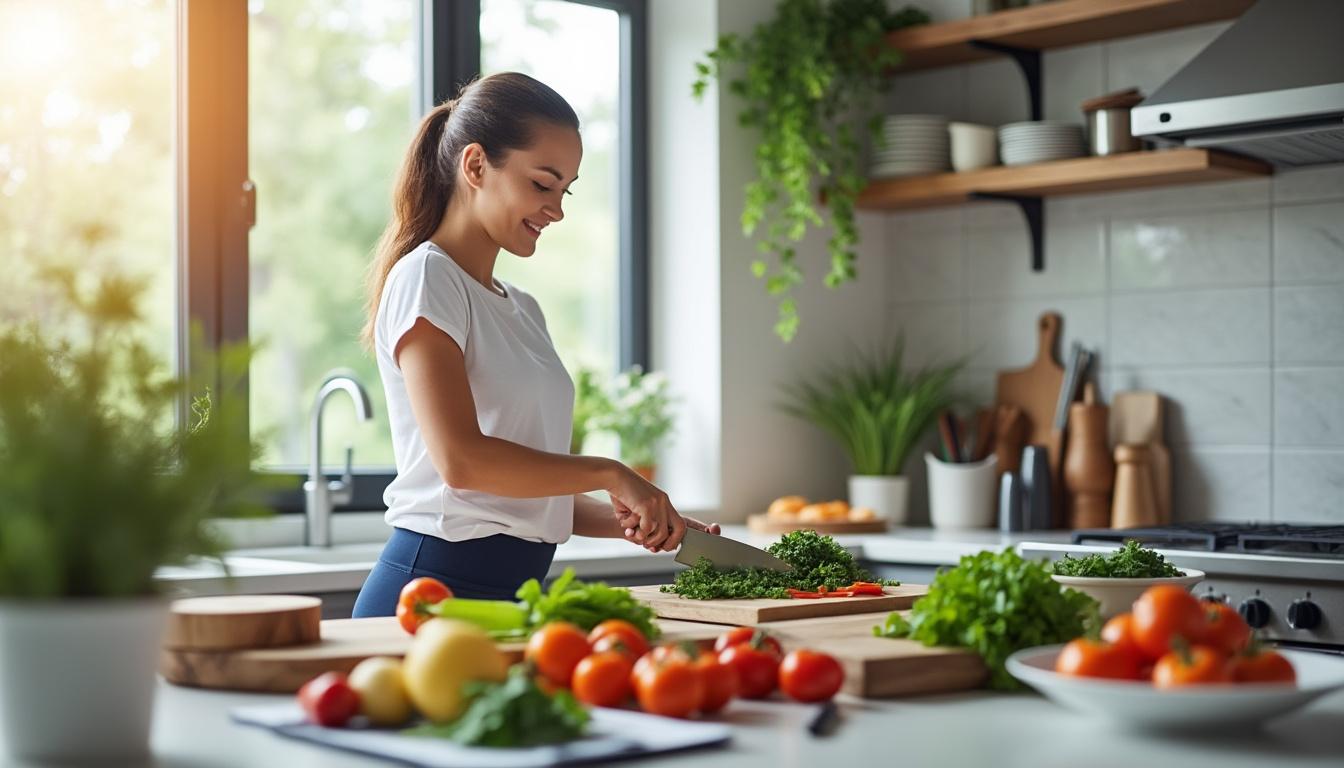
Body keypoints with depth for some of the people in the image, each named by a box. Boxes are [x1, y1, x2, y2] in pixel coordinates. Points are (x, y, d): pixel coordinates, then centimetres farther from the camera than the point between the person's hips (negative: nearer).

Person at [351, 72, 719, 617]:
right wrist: (610, 473, -11)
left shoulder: (522, 310, 19)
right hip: (436, 585, -7)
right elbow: (462, 460, -19)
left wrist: (629, 521, 3)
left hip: (515, 589, 7)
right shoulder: (425, 279, -6)